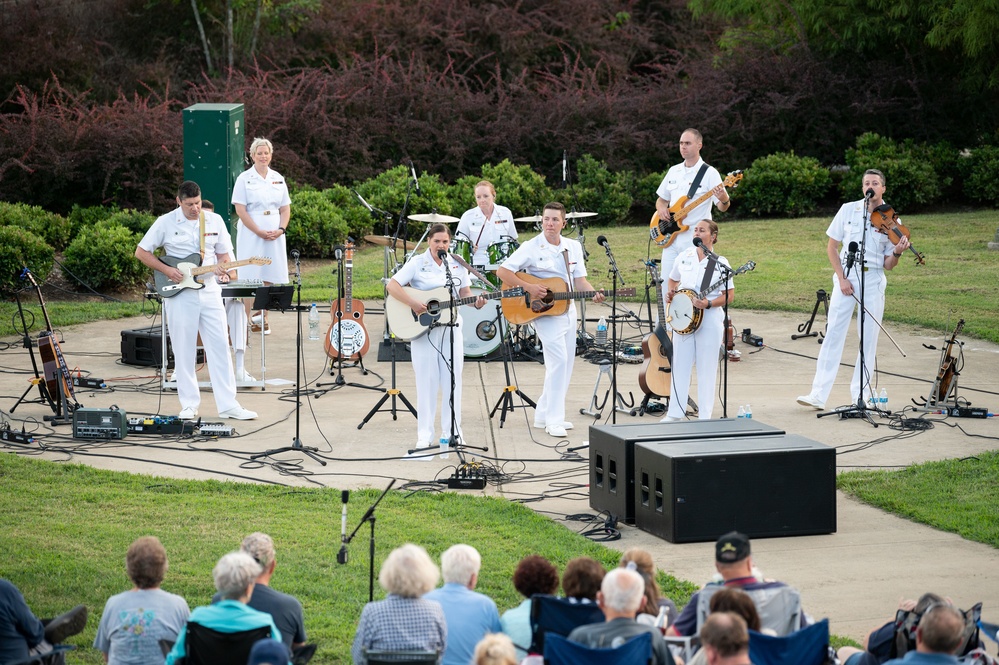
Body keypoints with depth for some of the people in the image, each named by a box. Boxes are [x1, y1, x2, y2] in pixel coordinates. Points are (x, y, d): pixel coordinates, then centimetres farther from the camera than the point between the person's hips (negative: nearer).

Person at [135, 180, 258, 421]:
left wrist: (222, 268, -8)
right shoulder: (166, 223, -2)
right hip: (179, 294, -2)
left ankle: (228, 404, 1)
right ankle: (189, 405, 9)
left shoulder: (215, 221, 6)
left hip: (209, 291, 2)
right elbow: (141, 252, 3)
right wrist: (166, 270, -9)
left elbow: (224, 253, 15)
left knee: (220, 346, -1)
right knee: (184, 350, 1)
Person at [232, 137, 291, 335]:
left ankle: (262, 318, 11)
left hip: (275, 235, 4)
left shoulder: (278, 179, 12)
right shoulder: (244, 179, -2)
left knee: (269, 276, 4)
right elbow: (240, 210, -8)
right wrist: (259, 232, -14)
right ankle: (246, 320, -5)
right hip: (251, 234, -4)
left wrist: (281, 229, -5)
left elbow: (285, 208, 13)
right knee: (251, 278, -7)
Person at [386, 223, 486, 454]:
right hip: (423, 328, -3)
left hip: (451, 328, 3)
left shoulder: (458, 265, 7)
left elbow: (464, 292, 14)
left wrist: (475, 302, -8)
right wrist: (413, 303, -23)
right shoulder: (417, 263, -5)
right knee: (427, 381, -1)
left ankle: (451, 432, 13)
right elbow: (392, 286, -11)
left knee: (452, 380, 5)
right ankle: (425, 435, 4)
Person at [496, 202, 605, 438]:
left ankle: (544, 414, 23)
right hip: (544, 312, -7)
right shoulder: (531, 248, -9)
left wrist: (594, 294, -12)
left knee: (565, 363, 10)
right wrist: (528, 287, -21)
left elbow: (580, 280, 8)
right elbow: (502, 271, -11)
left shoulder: (574, 247, 8)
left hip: (568, 310, 7)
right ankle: (553, 420, -14)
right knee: (559, 359, -18)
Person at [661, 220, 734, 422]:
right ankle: (675, 412, 13)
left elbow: (729, 295, -6)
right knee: (680, 365, 7)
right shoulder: (684, 257, 7)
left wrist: (708, 303, -19)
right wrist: (670, 293, 1)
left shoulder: (720, 263, -5)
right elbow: (673, 280, 22)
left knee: (706, 368, 1)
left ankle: (705, 416, 7)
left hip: (709, 320, -4)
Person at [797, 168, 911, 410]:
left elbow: (887, 265, 2)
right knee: (833, 334, -5)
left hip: (873, 281, 1)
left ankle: (860, 394, 12)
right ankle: (818, 395, -8)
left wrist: (897, 253, -20)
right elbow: (832, 247, 5)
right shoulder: (849, 210, 2)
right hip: (846, 277, -1)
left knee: (869, 339, 2)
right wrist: (842, 278, -5)